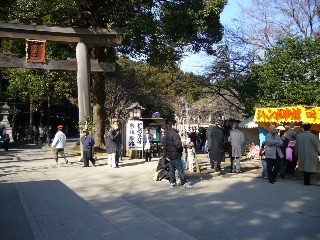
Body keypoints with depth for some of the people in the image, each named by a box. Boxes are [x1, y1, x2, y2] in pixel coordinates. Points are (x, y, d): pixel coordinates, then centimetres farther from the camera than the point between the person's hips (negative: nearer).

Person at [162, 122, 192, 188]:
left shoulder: (165, 135, 11)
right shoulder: (174, 134, -16)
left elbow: (164, 146, 13)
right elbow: (178, 145, -24)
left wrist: (166, 155, 15)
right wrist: (181, 150, -4)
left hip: (169, 155, 8)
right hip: (175, 155, -8)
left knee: (172, 169, 15)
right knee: (180, 169, -4)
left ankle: (172, 182, 20)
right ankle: (184, 183, -1)